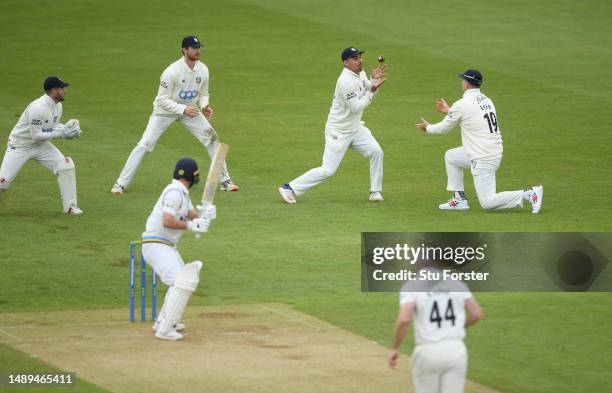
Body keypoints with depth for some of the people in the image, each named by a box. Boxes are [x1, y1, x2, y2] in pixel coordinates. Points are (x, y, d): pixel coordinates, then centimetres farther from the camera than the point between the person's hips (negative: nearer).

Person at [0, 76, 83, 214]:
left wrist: (66, 128, -12)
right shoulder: (38, 108, -30)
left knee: (66, 166, -6)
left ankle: (69, 206, 3)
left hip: (41, 145, 7)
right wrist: (61, 133, -29)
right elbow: (36, 136, -28)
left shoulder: (57, 106, -4)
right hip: (19, 146, -7)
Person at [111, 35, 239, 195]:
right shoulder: (172, 72, -29)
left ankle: (225, 181, 10)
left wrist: (204, 105, -17)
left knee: (212, 138, -3)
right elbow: (162, 100, -26)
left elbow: (203, 93, 5)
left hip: (189, 109, 5)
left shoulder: (202, 70, -11)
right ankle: (121, 184, -4)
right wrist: (183, 109, -36)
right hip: (165, 110, -5)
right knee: (144, 145, -12)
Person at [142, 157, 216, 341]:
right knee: (183, 282, -20)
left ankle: (163, 322, 33)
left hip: (168, 246, 11)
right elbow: (167, 221, -27)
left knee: (183, 280, 25)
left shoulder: (182, 193, 15)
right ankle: (164, 330, -22)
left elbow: (193, 215, 6)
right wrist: (190, 225, -22)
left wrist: (203, 213, -14)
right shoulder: (174, 192, -17)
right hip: (156, 245, -11)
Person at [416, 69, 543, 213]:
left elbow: (444, 128, 1)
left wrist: (428, 128, 22)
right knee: (450, 156, 25)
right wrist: (449, 110, 40)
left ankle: (529, 194, -15)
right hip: (495, 152, 9)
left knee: (487, 202, -6)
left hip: (483, 160, -9)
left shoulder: (462, 105, -13)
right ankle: (459, 200, 22)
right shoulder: (486, 100, 10)